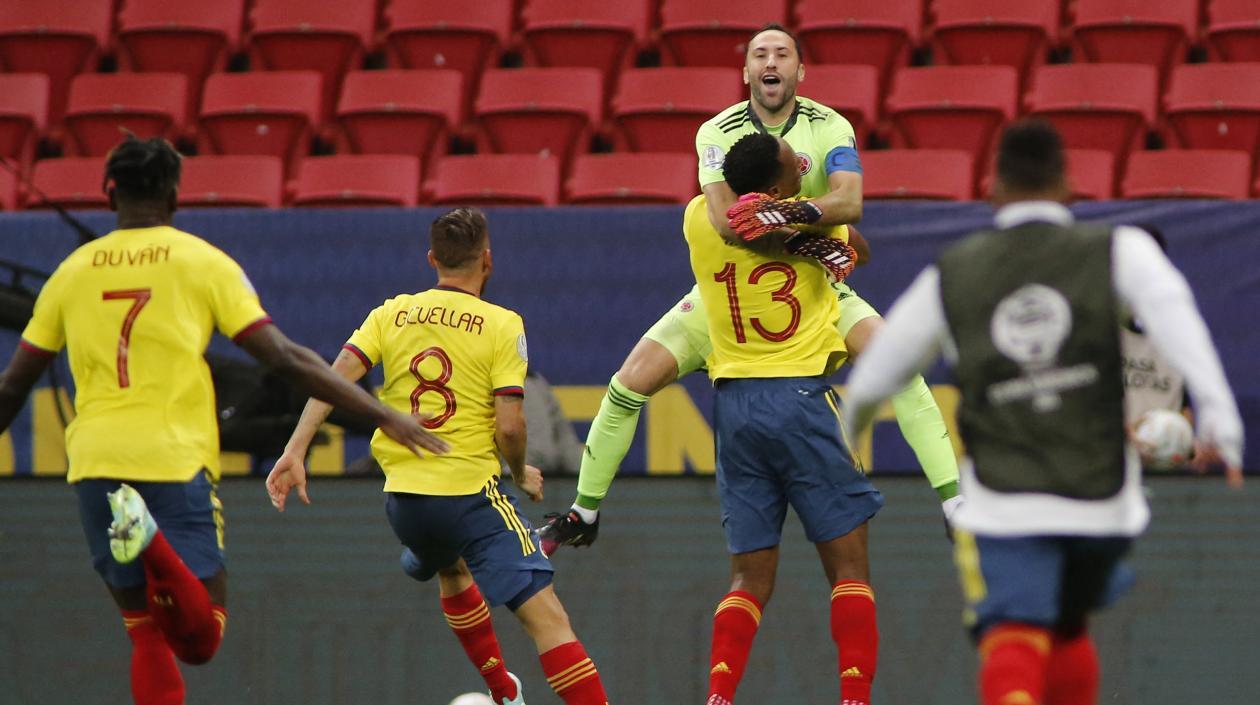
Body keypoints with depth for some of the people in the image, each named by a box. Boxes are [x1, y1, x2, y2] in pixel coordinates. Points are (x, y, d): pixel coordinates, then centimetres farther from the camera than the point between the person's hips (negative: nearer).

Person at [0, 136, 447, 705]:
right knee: (201, 639, -7)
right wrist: (382, 415, -1)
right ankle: (155, 548, -36)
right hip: (174, 460, -3)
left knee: (147, 635, 11)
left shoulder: (72, 272, 10)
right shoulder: (203, 263, 2)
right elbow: (284, 359, -4)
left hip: (96, 466, 3)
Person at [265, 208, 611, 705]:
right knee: (546, 617, -10)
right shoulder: (502, 325, -6)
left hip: (403, 497, 5)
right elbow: (509, 426, -12)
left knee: (453, 573, 36)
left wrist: (295, 452, -6)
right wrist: (521, 475, 7)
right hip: (471, 494, -5)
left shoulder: (391, 314, 6)